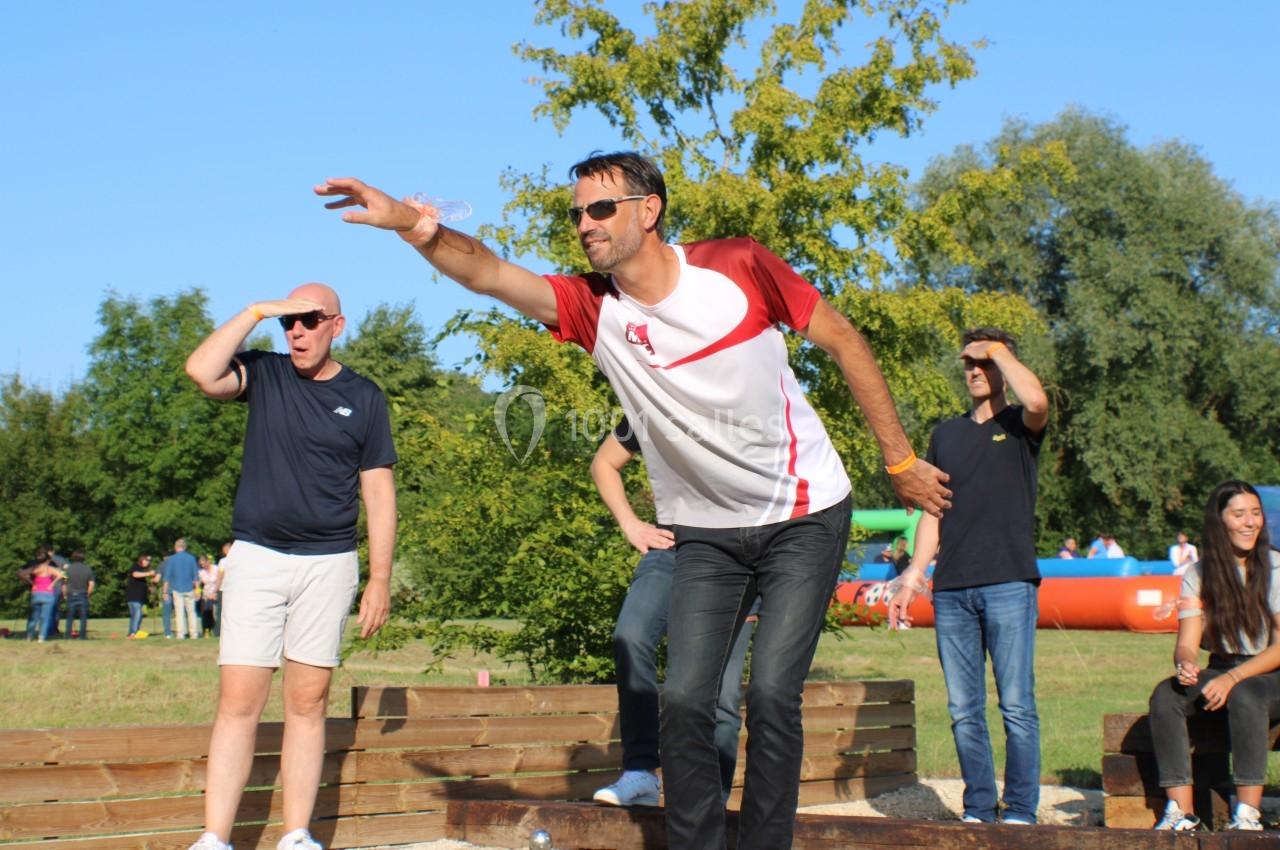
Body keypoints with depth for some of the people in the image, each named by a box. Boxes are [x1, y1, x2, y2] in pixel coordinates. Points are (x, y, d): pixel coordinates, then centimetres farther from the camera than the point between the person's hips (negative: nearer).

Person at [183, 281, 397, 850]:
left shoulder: (363, 397, 6)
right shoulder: (263, 375, 7)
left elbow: (378, 493, 5)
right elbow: (201, 372, -13)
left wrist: (380, 579, 0)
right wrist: (255, 312, -9)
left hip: (328, 563, 0)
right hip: (257, 556, 0)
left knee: (308, 701, 3)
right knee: (239, 700, -6)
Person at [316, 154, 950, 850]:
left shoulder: (738, 265, -14)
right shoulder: (592, 307, -8)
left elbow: (844, 342, -3)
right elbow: (490, 275, -26)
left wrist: (900, 460, 0)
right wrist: (418, 230, -46)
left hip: (805, 519, -3)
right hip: (707, 532, 3)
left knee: (771, 695, -11)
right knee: (683, 700, -5)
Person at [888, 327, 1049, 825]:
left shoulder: (1019, 426, 7)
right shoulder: (947, 434, 19)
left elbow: (1036, 400, -19)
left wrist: (998, 350, -4)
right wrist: (914, 573, 9)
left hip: (1008, 583, -4)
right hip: (951, 590, 4)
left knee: (1016, 706, -6)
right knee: (964, 711, 4)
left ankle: (1021, 813, 0)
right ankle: (978, 811, 11)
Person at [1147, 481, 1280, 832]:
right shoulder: (1198, 575, 4)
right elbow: (1187, 642, -3)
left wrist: (1233, 678, -24)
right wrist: (1185, 664, -28)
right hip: (1221, 673, 3)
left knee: (1244, 695, -37)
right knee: (1165, 695, -26)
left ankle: (1248, 814, -34)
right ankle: (1181, 811, -29)